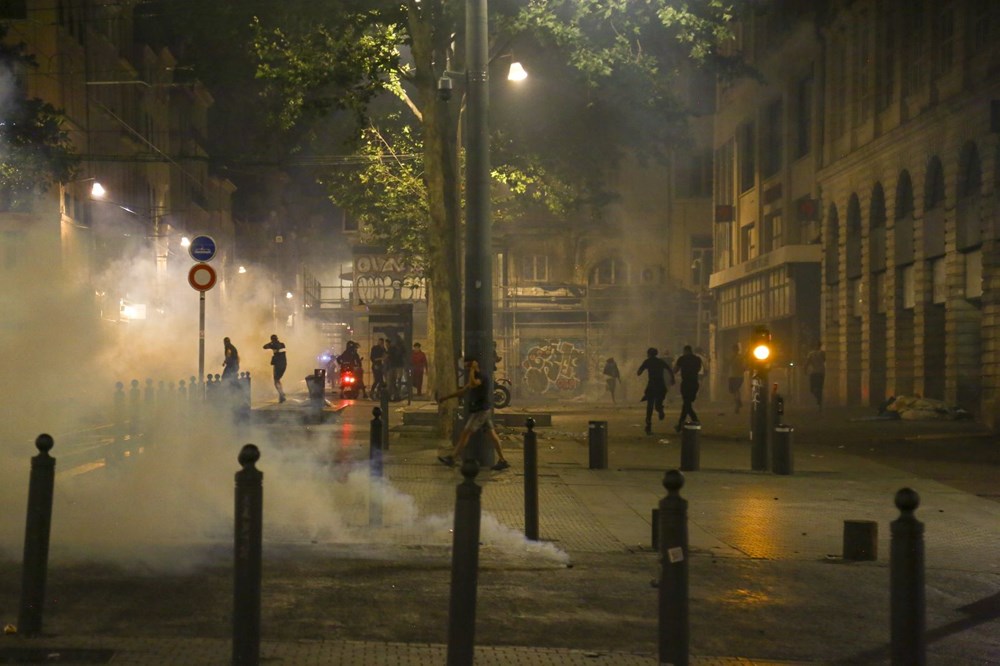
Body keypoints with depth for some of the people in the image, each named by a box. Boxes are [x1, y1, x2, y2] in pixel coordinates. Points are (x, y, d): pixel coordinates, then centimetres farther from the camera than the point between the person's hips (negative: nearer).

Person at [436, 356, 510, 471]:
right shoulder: (475, 377, 18)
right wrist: (445, 398, 19)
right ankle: (502, 460, 5)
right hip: (480, 410, 10)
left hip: (481, 410, -10)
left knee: (465, 433, -9)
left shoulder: (483, 376, -13)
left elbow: (472, 384, -34)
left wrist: (472, 370, -22)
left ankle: (452, 458, -8)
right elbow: (463, 391, 22)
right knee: (492, 434, 6)